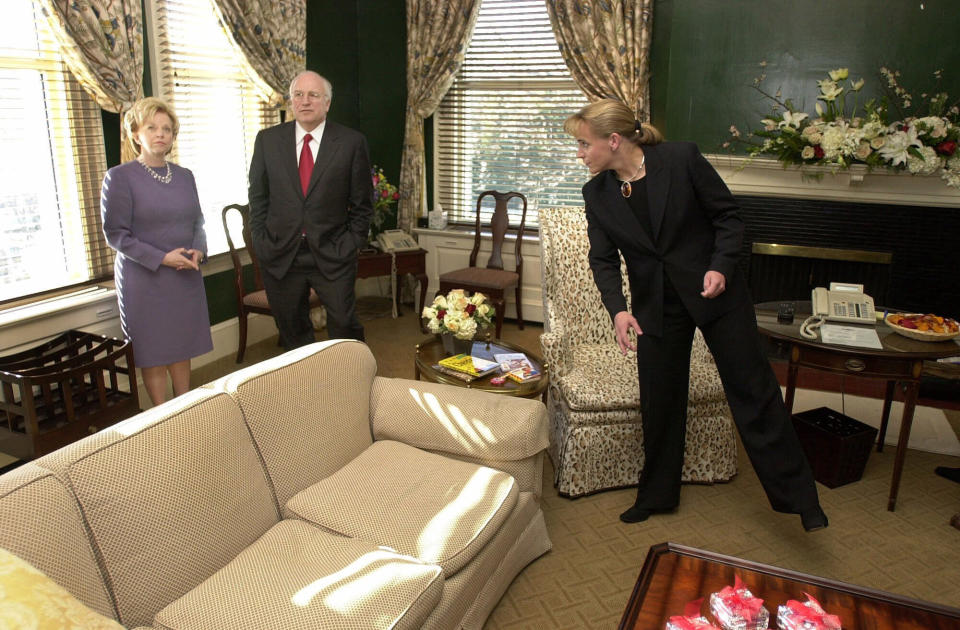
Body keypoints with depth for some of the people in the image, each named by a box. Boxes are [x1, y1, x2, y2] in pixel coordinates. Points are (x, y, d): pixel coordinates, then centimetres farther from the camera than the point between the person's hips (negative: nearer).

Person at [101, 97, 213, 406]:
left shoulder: (184, 175, 10)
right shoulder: (119, 177, -7)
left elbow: (197, 222, 14)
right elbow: (115, 234, -10)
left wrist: (197, 250, -7)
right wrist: (162, 258, -19)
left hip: (186, 276, 5)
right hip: (144, 279, -5)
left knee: (182, 347, 12)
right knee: (153, 352, 3)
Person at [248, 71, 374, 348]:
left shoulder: (351, 142, -2)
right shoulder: (267, 140, 4)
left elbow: (362, 203, 2)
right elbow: (258, 197, 9)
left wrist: (351, 244, -5)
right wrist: (261, 242, 1)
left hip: (332, 255, -2)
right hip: (280, 256, 2)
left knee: (344, 325, 1)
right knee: (292, 330, 13)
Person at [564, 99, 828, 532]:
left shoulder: (681, 159, -14)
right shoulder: (596, 193, -3)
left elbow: (728, 214, -6)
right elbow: (603, 259, -1)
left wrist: (721, 266, -21)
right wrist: (617, 308, -17)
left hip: (713, 290, -3)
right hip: (655, 305, 4)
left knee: (753, 390, 1)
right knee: (659, 400, 11)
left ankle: (797, 496, 16)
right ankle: (657, 495, 30)